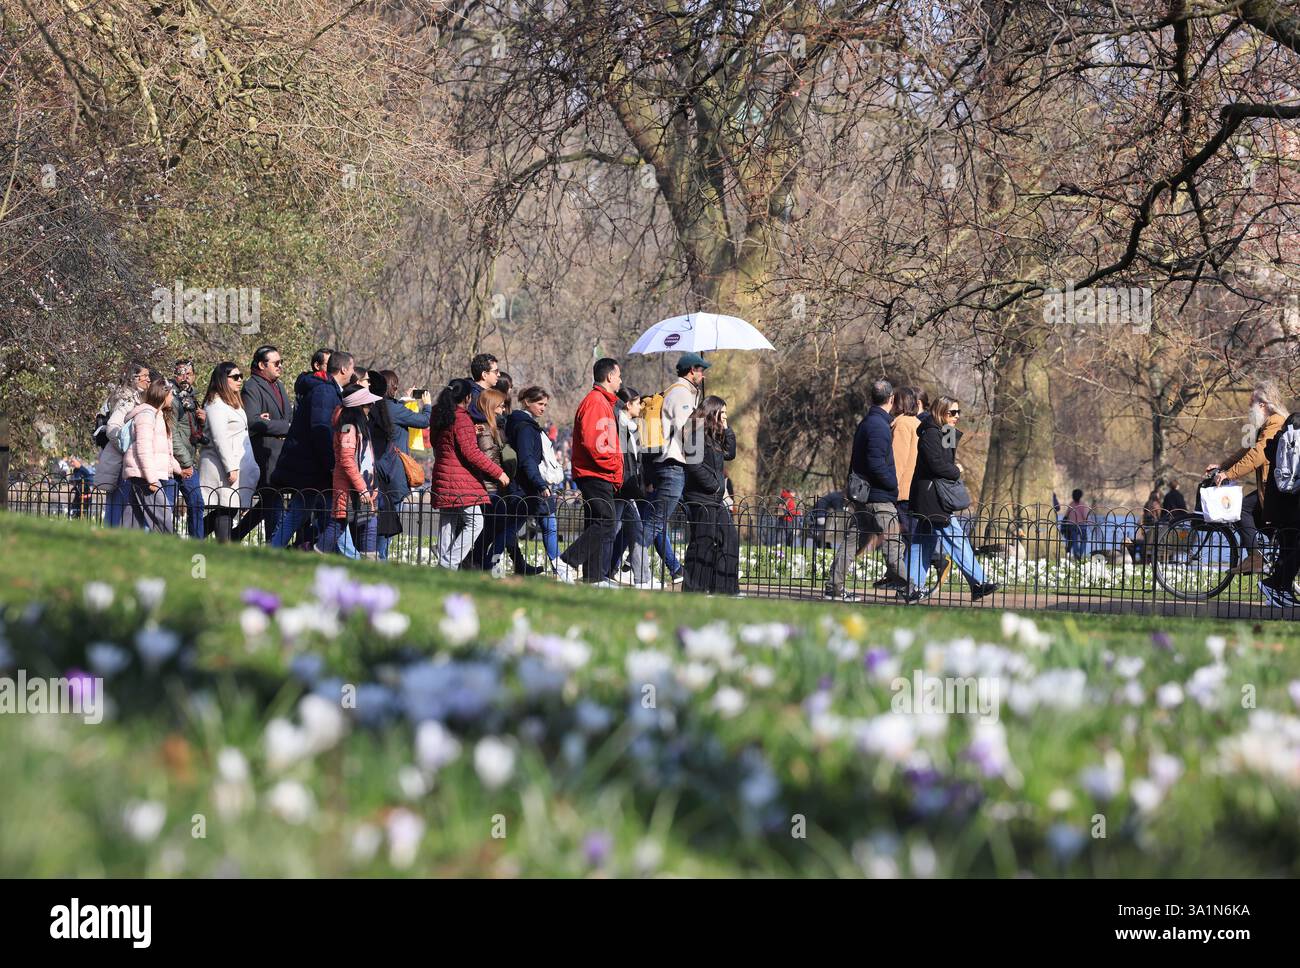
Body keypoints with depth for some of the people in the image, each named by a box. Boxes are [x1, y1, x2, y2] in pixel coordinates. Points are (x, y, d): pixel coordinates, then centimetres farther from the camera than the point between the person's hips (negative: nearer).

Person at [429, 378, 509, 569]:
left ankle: (444, 565, 11)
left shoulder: (439, 419, 14)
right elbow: (471, 453, -17)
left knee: (447, 524, 12)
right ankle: (449, 564, -15)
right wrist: (498, 473, -13)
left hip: (442, 480, 9)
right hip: (461, 482, -9)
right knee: (475, 522, -8)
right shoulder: (462, 419, -12)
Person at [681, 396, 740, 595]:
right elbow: (695, 465, -21)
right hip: (700, 498, -10)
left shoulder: (712, 436, 17)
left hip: (715, 500, 10)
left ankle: (726, 587, 13)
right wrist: (715, 485, -17)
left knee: (730, 538, 9)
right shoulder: (697, 433, -13)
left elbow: (730, 453, 20)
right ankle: (693, 588, -5)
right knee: (702, 543, -8)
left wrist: (726, 429, 12)